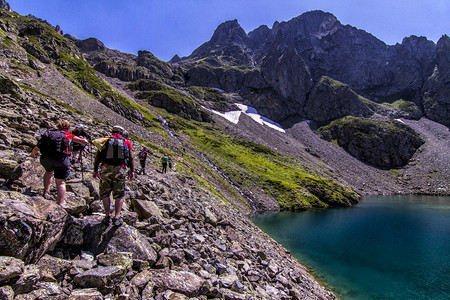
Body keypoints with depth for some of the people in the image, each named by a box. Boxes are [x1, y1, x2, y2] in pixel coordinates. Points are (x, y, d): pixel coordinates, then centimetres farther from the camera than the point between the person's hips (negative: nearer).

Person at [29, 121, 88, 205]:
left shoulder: (48, 132, 19)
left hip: (46, 158, 3)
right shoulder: (69, 135, 13)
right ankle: (59, 205, -9)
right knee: (61, 182, -1)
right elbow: (85, 142, 11)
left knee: (49, 171, 36)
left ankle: (46, 191, 28)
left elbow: (37, 148, 13)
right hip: (61, 159, -3)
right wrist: (82, 138, 34)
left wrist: (32, 154, 33)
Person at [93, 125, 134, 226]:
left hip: (106, 168, 0)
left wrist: (95, 170, 13)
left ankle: (107, 216, 10)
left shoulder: (105, 140, 13)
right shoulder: (126, 142, 12)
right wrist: (132, 171, 8)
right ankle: (117, 217, -3)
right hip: (120, 169, 0)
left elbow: (97, 156, 8)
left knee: (105, 193, 14)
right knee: (119, 195, 6)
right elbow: (131, 158, 6)